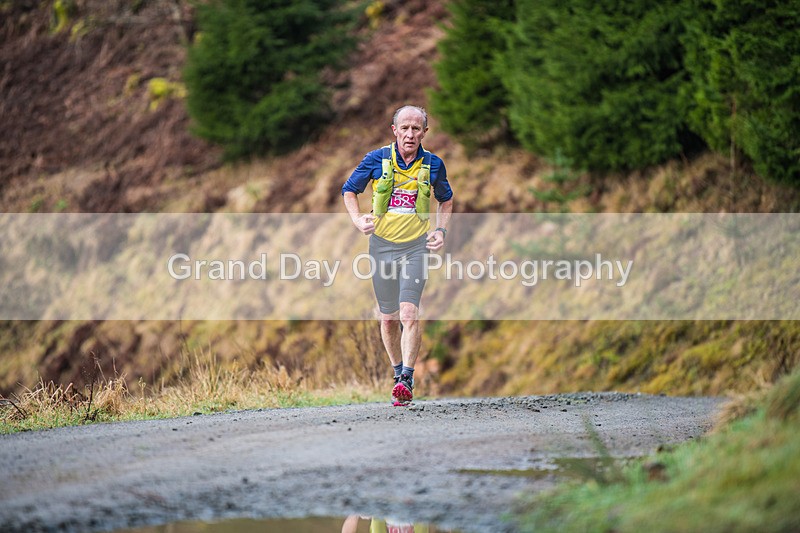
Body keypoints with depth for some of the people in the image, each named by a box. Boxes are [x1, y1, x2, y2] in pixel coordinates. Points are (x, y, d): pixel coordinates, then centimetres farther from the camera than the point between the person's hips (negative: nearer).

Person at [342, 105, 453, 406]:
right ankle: (398, 372, 26)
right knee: (388, 318, 7)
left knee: (409, 312, -18)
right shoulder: (377, 160, -3)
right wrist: (358, 220, -7)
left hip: (416, 246, -1)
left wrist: (441, 229, 2)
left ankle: (407, 381, -21)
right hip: (382, 243, 1)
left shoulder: (433, 164, 0)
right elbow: (349, 190, 10)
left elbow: (446, 200, 18)